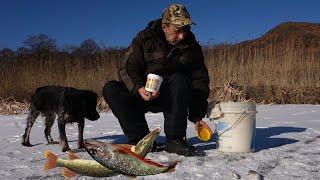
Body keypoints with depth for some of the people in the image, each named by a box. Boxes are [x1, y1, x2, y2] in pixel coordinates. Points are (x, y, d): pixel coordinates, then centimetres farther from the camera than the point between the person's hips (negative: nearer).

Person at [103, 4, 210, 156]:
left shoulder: (192, 47, -2)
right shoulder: (144, 38, -7)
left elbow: (200, 81, -1)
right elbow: (128, 69, -10)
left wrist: (197, 116, -9)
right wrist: (139, 88, -32)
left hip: (173, 97, 0)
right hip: (142, 93, 1)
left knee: (180, 79, -32)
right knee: (110, 89, -22)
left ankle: (174, 139, -26)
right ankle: (140, 138, -20)